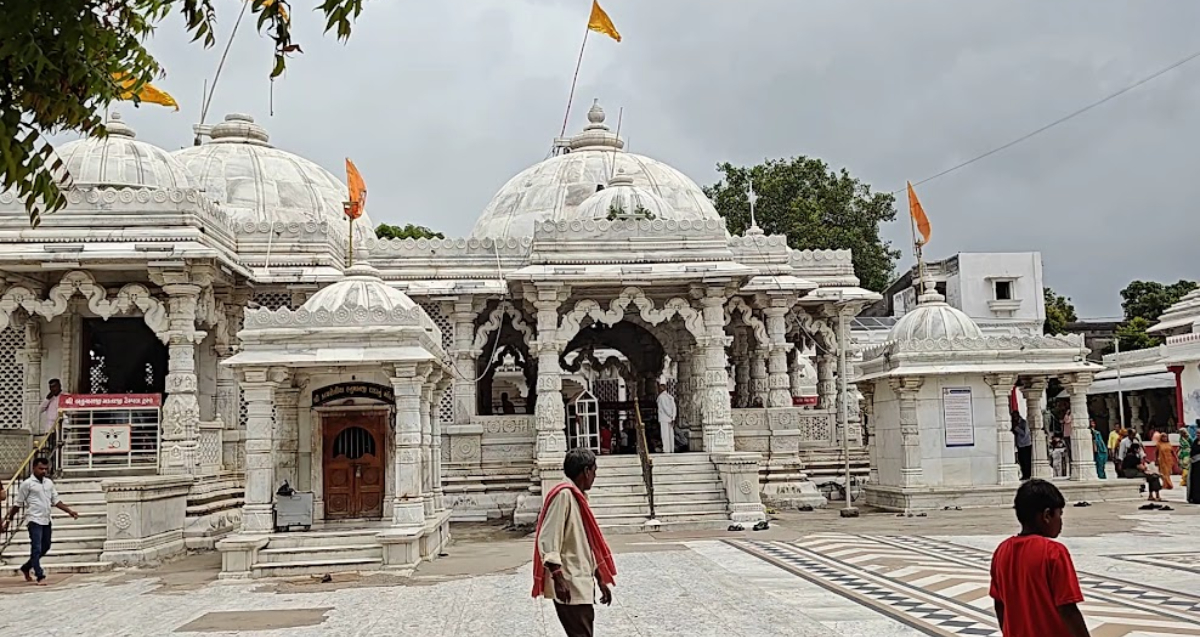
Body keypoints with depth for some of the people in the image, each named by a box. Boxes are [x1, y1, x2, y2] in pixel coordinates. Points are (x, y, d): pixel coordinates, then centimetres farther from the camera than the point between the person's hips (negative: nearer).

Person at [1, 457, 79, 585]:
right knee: (36, 549, -7)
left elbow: (56, 501, 14)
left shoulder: (49, 483, 11)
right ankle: (40, 577, -6)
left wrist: (69, 511, 4)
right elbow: (18, 504, -1)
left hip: (46, 521, 7)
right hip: (34, 521, -7)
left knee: (45, 547, 15)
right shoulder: (27, 484, -6)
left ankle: (26, 568, 32)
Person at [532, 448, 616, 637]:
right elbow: (547, 540, -20)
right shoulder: (564, 494, -14)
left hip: (582, 584, 10)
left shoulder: (578, 496, 15)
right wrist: (558, 579, -25)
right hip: (569, 586, -10)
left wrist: (601, 579, 21)